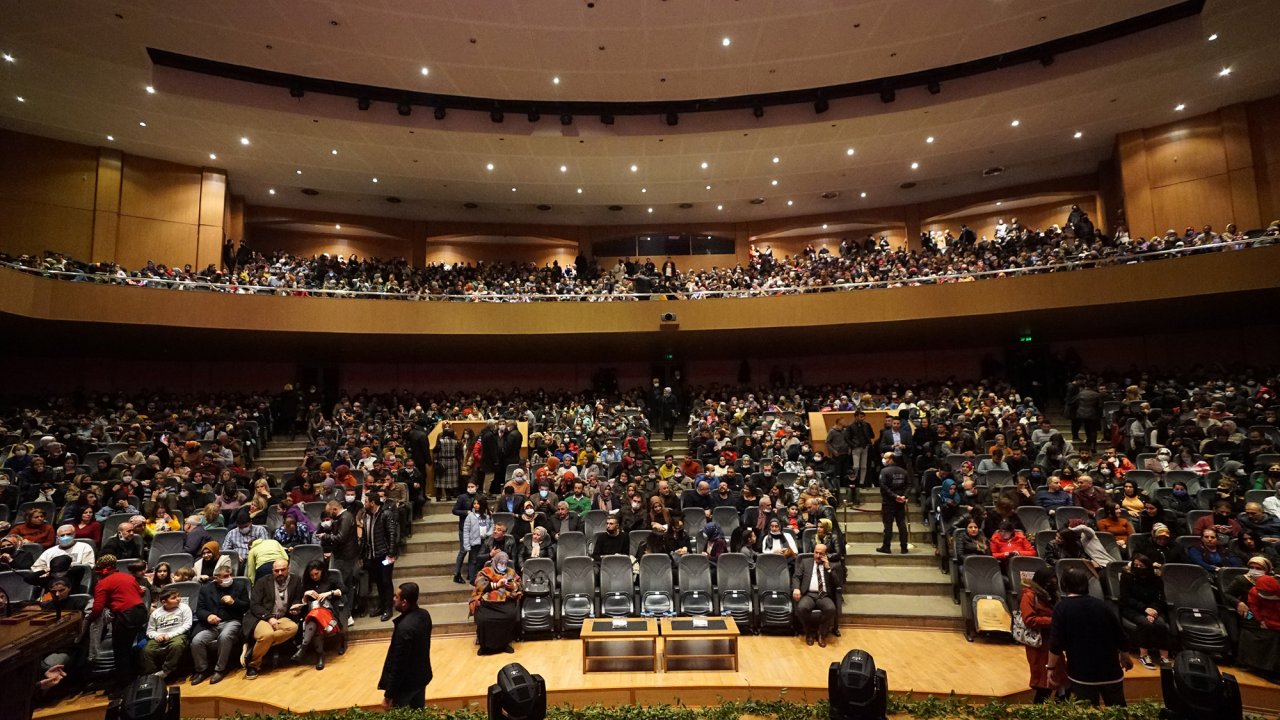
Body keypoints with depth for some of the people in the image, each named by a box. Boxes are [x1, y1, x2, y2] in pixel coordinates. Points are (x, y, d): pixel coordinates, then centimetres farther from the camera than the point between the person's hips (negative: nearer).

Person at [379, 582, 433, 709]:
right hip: (421, 676, 8)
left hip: (406, 684, -8)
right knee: (419, 713, 22)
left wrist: (388, 695, -16)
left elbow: (398, 664, -25)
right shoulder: (424, 614, -6)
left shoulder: (404, 627, -32)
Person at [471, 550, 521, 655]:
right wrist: (496, 585, -9)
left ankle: (505, 643, -10)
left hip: (505, 601, 1)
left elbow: (518, 586, 15)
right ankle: (485, 645, -7)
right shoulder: (485, 572, 13)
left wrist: (511, 585, -7)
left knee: (511, 616, -30)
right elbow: (480, 585, -3)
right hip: (487, 602, -1)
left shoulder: (511, 572, 21)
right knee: (483, 619, -30)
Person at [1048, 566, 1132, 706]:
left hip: (1082, 673, -4)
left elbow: (1056, 642, -16)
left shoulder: (1062, 607, -12)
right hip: (1110, 669, 4)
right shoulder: (1100, 605, 1)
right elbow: (1120, 635, 10)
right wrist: (1125, 657, 30)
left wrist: (1051, 668, -4)